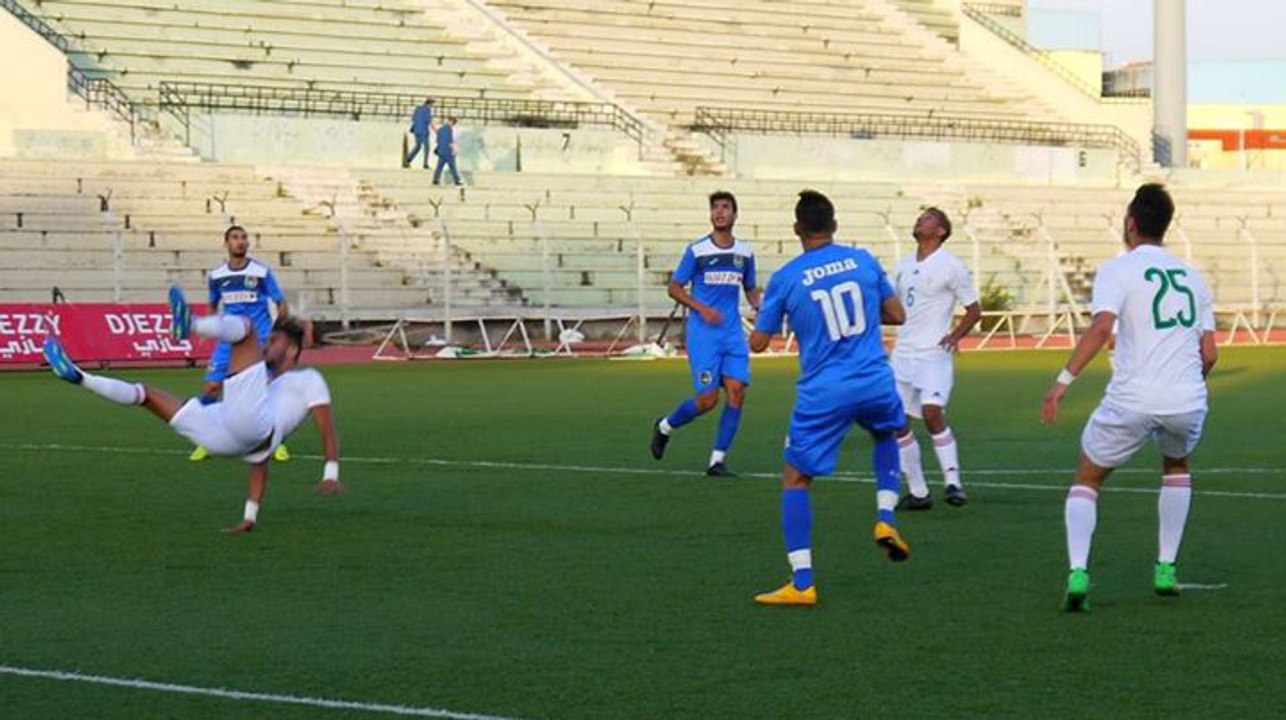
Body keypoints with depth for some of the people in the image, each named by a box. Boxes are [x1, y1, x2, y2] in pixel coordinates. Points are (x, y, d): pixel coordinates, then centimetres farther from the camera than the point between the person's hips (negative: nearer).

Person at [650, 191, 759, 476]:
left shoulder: (744, 253, 8)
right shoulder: (697, 250, -4)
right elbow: (674, 287, 1)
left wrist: (758, 304, -1)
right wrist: (701, 308, -13)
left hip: (733, 333, 4)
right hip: (703, 333, -4)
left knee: (737, 393, -10)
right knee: (707, 399, -8)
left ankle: (717, 460, 0)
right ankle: (665, 426, 21)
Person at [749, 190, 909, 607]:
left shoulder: (785, 279, -4)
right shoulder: (863, 261, 4)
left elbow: (758, 342, 2)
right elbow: (897, 315, 11)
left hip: (823, 393, -3)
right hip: (875, 383, 3)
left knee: (795, 480, 7)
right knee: (887, 435, 36)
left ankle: (802, 584, -3)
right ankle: (886, 519, 17)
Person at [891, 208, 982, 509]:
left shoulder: (951, 266, -4)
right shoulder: (904, 266, 15)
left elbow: (975, 309, -2)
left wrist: (956, 335, -16)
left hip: (933, 352, -7)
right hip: (902, 352, 7)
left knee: (932, 414, -23)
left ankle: (953, 481, -16)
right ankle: (917, 492, 11)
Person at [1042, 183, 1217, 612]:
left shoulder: (1117, 270, 1)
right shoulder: (1191, 276, 17)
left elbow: (1102, 327, -16)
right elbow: (1209, 354, 14)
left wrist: (1064, 380, -15)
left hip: (1132, 400, -4)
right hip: (1188, 400, 4)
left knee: (1087, 480, 16)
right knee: (1177, 466, 35)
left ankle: (1078, 573, -5)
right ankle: (1166, 570, 25)